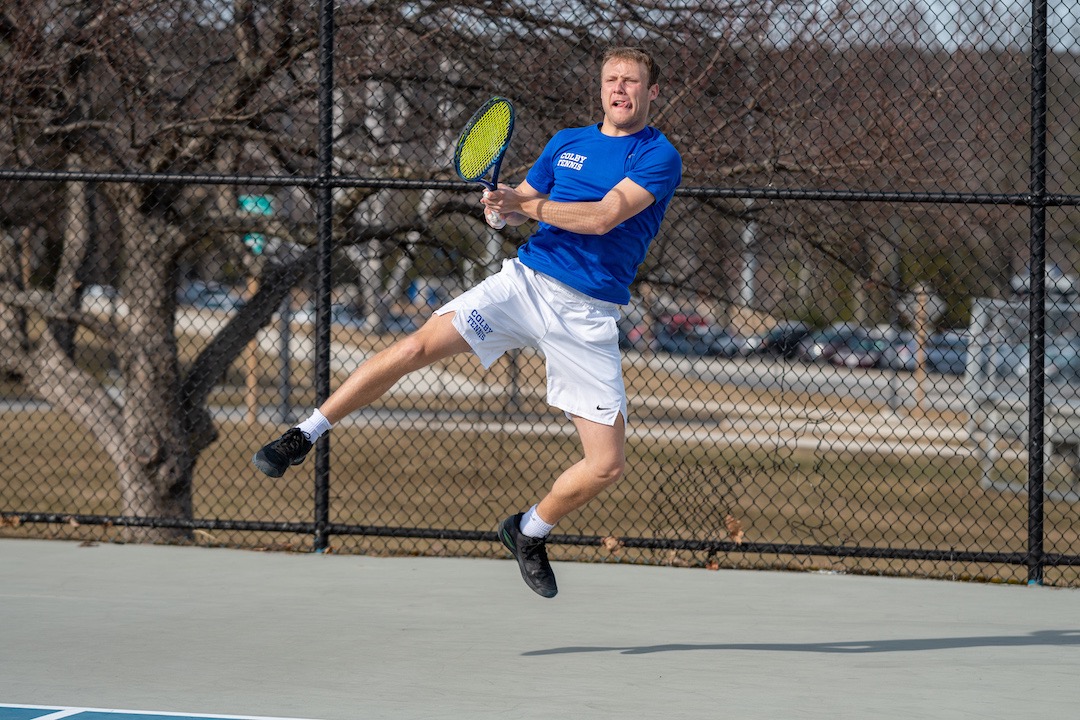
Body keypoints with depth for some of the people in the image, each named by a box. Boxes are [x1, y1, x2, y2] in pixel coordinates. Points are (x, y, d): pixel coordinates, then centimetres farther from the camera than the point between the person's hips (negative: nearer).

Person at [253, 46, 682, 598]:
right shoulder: (566, 143, 14)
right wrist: (500, 205, -2)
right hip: (525, 280, 2)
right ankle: (303, 436, -11)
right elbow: (519, 203, 21)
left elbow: (604, 217, -16)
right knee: (417, 346, -20)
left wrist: (527, 205, -16)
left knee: (607, 465, -6)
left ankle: (529, 533, 21)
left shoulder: (660, 157, -3)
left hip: (588, 317, -2)